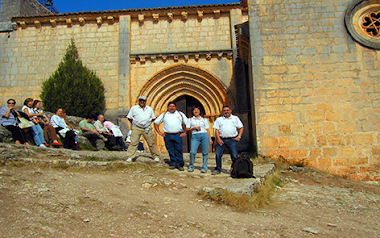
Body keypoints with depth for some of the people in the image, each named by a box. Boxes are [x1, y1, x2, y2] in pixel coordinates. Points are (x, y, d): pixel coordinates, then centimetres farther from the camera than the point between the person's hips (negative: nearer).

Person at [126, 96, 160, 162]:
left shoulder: (150, 109, 13)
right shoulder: (134, 108, 6)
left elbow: (153, 118, 21)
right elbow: (129, 117, 8)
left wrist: (148, 124, 11)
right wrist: (134, 124, 4)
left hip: (147, 129, 2)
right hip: (136, 128, -2)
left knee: (151, 143, 5)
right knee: (133, 143, -7)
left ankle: (156, 157, 16)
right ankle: (129, 157, -3)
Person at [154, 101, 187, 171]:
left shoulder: (180, 114, 12)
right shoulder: (164, 114, 13)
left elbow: (187, 124, 13)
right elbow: (156, 123, 16)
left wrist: (185, 132, 2)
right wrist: (159, 132, 6)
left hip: (178, 135, -1)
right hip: (167, 135, 1)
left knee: (178, 150, -4)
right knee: (170, 150, 3)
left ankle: (180, 164, 6)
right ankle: (173, 164, 14)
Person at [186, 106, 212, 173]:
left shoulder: (204, 119, 18)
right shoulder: (190, 120, 18)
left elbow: (207, 130, 15)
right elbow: (187, 129, 11)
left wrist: (210, 138, 6)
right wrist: (194, 128, -5)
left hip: (204, 135, 1)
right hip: (195, 136, -1)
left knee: (205, 152, -3)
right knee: (192, 152, -13)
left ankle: (204, 167, 7)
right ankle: (191, 167, 5)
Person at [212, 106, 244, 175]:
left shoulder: (235, 118, 12)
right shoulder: (219, 119, 13)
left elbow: (241, 127, 11)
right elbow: (216, 129, 6)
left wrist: (239, 136, -2)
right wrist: (218, 139, -6)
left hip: (232, 139, -1)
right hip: (221, 140, 1)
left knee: (234, 156, -2)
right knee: (218, 155, -2)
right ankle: (218, 169, 11)